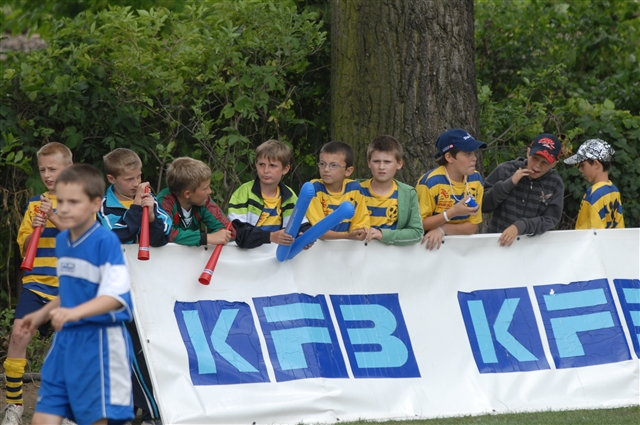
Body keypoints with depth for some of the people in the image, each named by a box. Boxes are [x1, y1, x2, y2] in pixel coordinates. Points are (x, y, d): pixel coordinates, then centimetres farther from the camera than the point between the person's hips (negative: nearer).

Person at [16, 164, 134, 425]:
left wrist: (75, 313, -36)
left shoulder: (106, 241, -15)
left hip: (99, 341, -8)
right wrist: (42, 314, 24)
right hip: (66, 338, 8)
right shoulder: (62, 241, 11)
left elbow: (114, 296, -24)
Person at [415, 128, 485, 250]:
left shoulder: (476, 179, -1)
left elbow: (473, 226, 1)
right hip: (429, 245, -4)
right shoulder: (430, 182, -15)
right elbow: (419, 225, -10)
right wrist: (452, 213, -21)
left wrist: (442, 230, -16)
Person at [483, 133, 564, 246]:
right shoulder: (505, 170, -1)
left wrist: (520, 226, -20)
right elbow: (482, 204, -3)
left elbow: (550, 219, -7)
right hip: (497, 241, 0)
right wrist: (509, 184, -13)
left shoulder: (555, 184, -2)